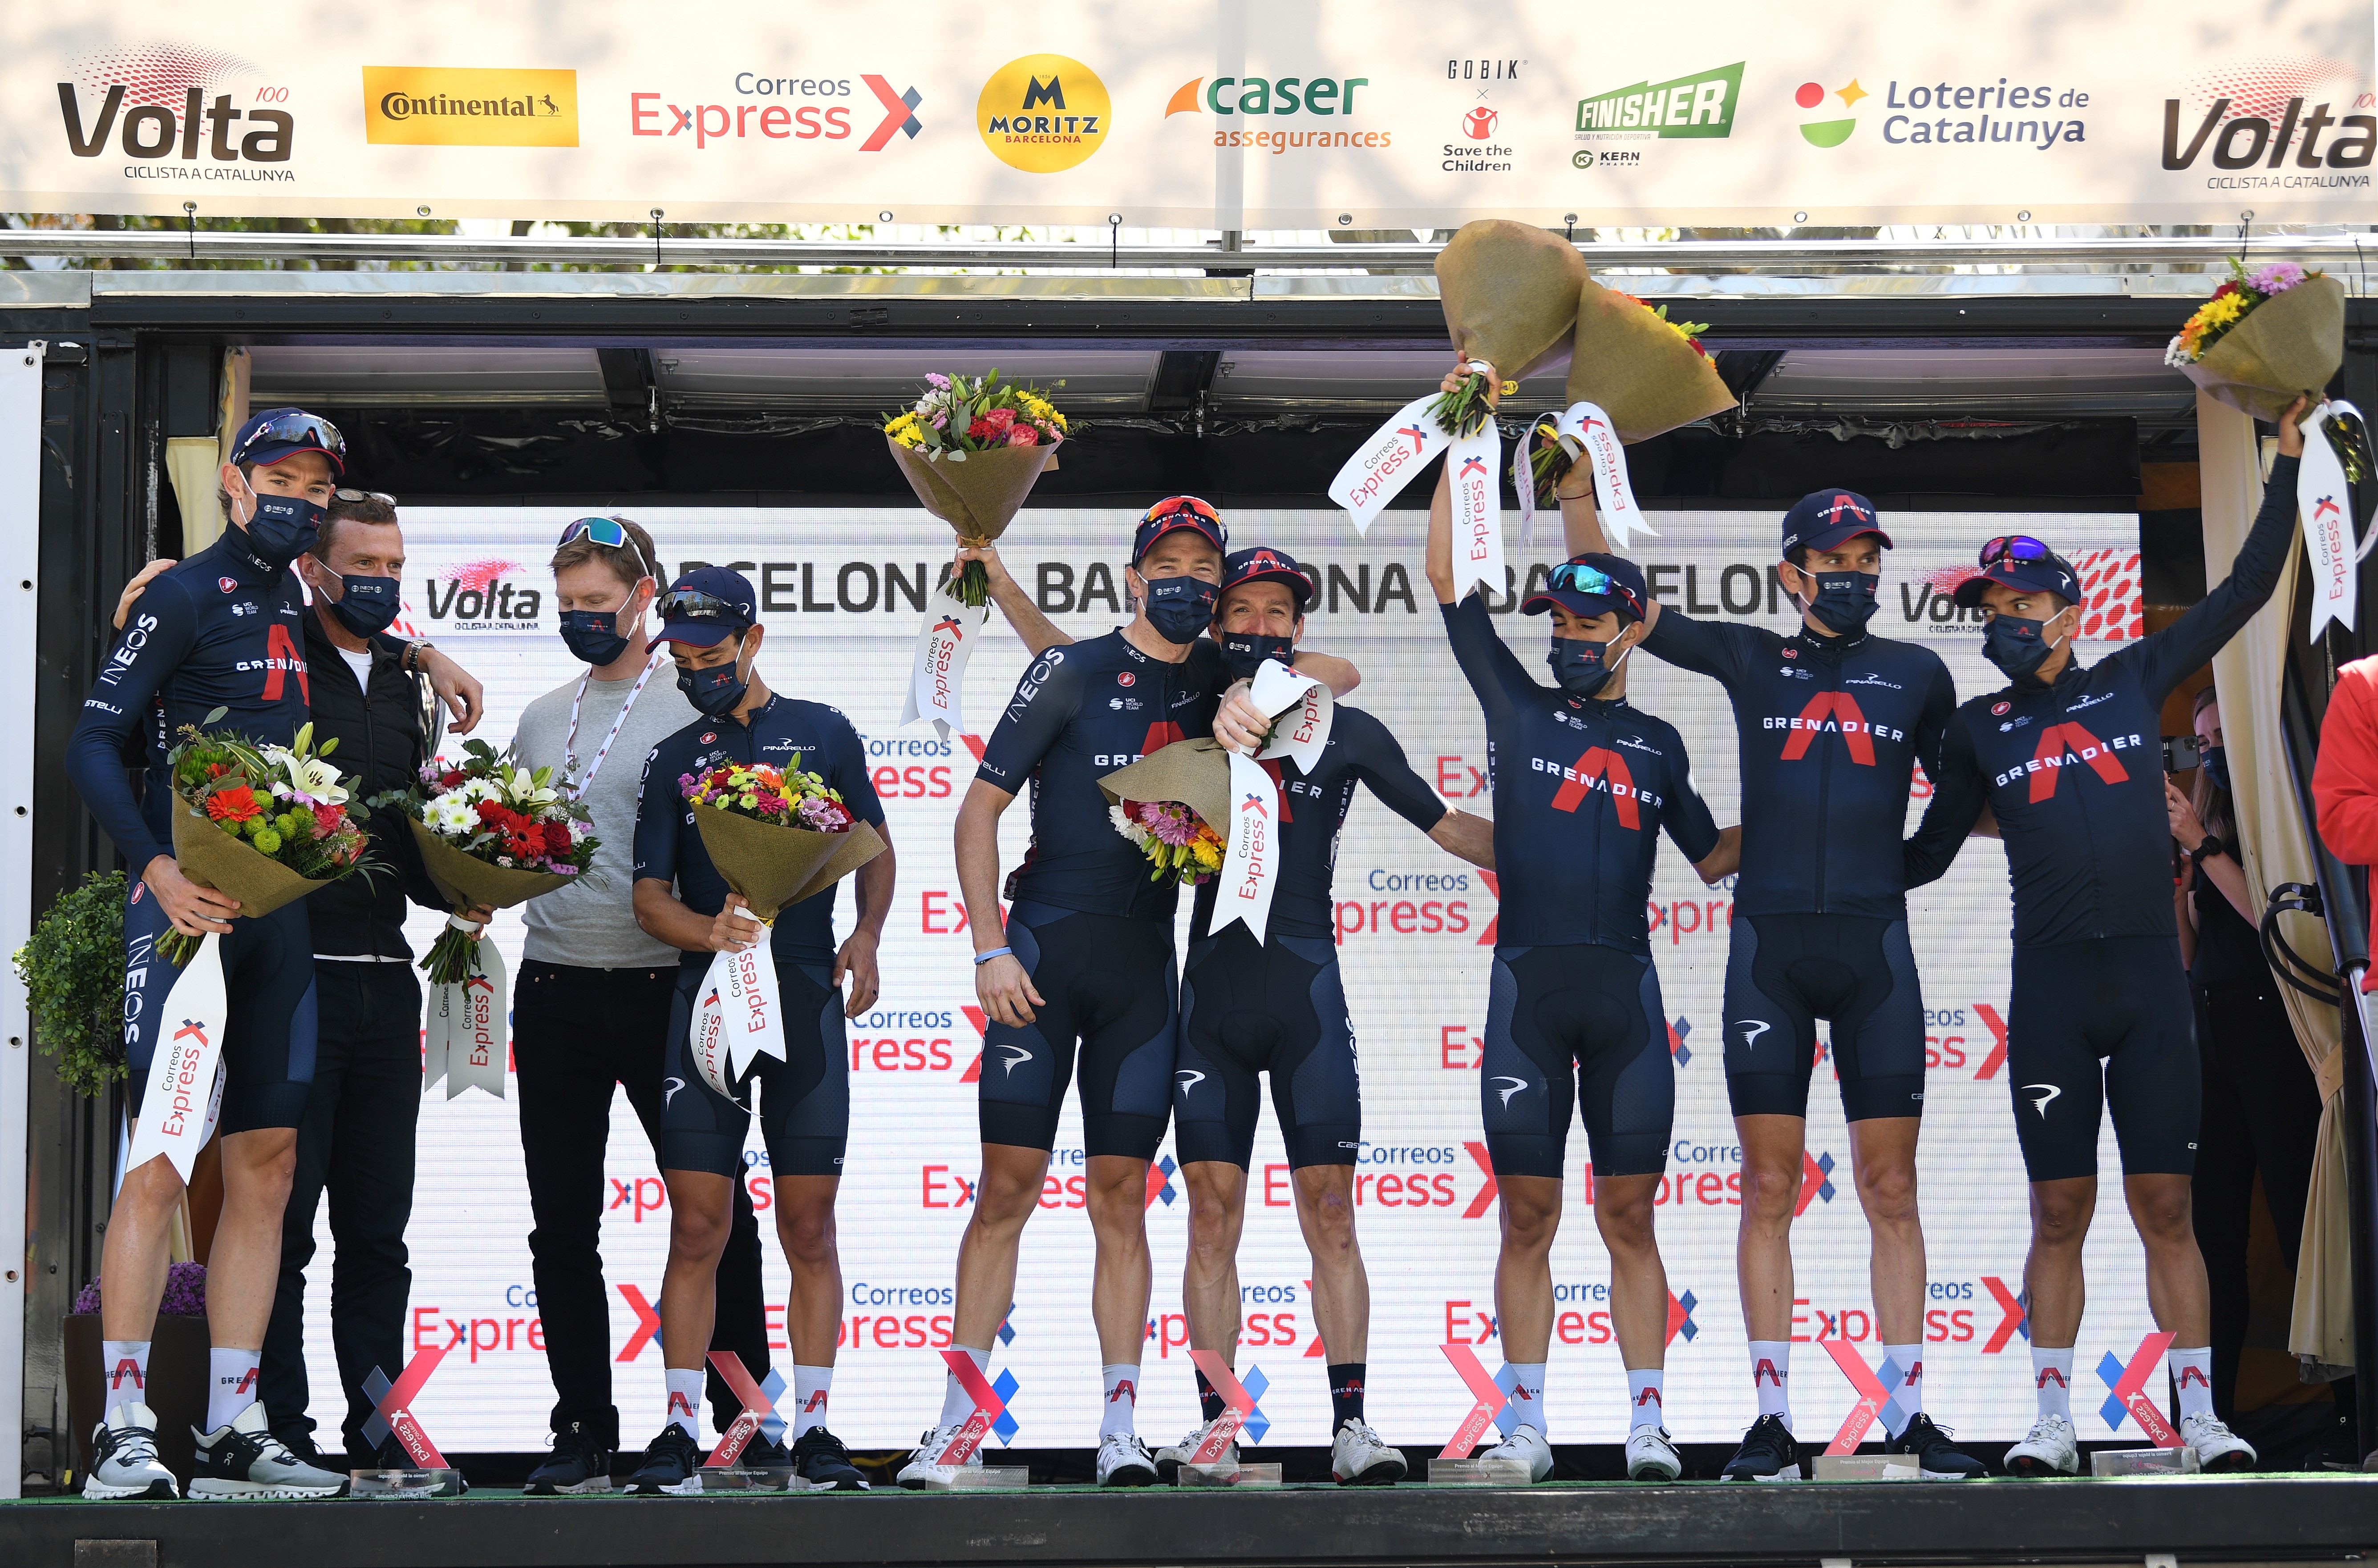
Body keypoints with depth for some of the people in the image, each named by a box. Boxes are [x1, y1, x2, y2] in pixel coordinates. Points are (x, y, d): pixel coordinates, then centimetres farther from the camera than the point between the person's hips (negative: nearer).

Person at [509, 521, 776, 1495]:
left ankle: (748, 1424, 7)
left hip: (662, 987, -5)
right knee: (564, 1226, 6)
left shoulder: (692, 709, -1)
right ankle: (584, 1438, 12)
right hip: (554, 992, 5)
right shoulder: (541, 720, 15)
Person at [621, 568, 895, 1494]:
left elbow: (875, 851, 16)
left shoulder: (823, 733, 11)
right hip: (706, 994, 1)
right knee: (696, 1225, -4)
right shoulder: (675, 759, 12)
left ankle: (813, 1431, 5)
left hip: (807, 998, -1)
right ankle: (681, 1434, 0)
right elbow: (650, 895, 8)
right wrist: (710, 931, -13)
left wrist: (866, 934, -2)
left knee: (809, 1226, 1)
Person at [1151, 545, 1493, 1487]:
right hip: (1212, 984, 2)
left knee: (1328, 1209, -5)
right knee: (1212, 1208, 0)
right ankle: (1215, 1426, 3)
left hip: (1305, 983, -1)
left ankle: (1351, 1425, -5)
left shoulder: (1345, 731, 9)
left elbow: (1445, 825, 12)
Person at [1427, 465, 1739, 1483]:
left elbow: (1714, 856, 25)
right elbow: (1448, 577, 6)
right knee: (1528, 1216, 0)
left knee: (1630, 1217, 2)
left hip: (1625, 988, 1)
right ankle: (1526, 1426, 4)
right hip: (1527, 984, -1)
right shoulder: (1519, 708, 11)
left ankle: (1647, 1422, 3)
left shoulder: (1658, 744, 16)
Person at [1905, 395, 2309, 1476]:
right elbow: (1927, 851, 17)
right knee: (2060, 1210, 0)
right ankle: (2052, 1421, 5)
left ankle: (2199, 1415, 5)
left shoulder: (2133, 681, 10)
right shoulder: (1978, 729, 10)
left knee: (2165, 1206, 1)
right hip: (2050, 989, 0)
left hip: (2152, 981, 0)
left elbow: (2245, 590, 13)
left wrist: (2285, 465, 13)